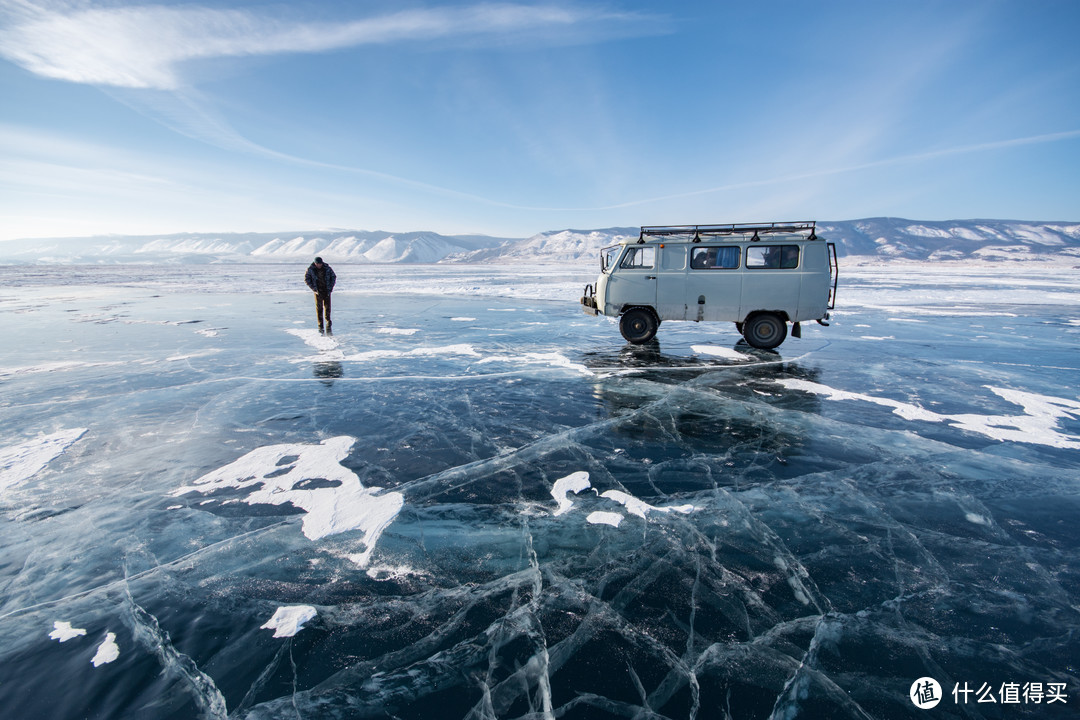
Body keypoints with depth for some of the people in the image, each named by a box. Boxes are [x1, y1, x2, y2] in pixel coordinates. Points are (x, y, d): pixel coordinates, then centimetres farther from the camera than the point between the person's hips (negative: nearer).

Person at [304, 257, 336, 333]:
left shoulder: (327, 268, -5)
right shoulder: (310, 269, -7)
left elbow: (334, 276, 5)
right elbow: (306, 279, -1)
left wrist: (331, 287, -2)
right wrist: (314, 288, -10)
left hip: (327, 290, 1)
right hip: (318, 291, -1)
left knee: (327, 306, 1)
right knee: (319, 308, 0)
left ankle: (328, 324, 18)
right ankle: (320, 326, 7)